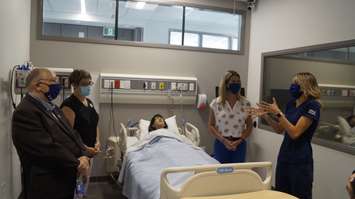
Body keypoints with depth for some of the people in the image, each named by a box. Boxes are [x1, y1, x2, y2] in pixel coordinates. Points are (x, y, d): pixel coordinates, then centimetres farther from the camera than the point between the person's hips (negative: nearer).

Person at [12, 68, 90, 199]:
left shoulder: (52, 107, 13)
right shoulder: (25, 112, -18)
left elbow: (71, 133, 9)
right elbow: (48, 148, -24)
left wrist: (83, 155, -9)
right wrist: (77, 164, -15)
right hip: (47, 187, -9)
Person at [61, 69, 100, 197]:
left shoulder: (89, 102, 8)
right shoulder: (69, 104, -17)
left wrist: (97, 142, 1)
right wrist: (84, 148, -23)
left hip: (89, 151, 8)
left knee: (86, 182, 19)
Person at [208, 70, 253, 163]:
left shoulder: (245, 103, 1)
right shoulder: (216, 103, -4)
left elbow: (249, 126, 5)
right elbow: (211, 125, -1)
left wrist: (239, 141, -8)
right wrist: (224, 140, -11)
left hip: (240, 144, 1)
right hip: (221, 143, -1)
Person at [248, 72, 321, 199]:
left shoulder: (312, 105, -14)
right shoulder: (291, 103, 8)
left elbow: (295, 133, -21)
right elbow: (280, 129, 15)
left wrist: (278, 113, -22)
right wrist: (265, 116, 2)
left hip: (300, 161, -7)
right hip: (284, 157, 7)